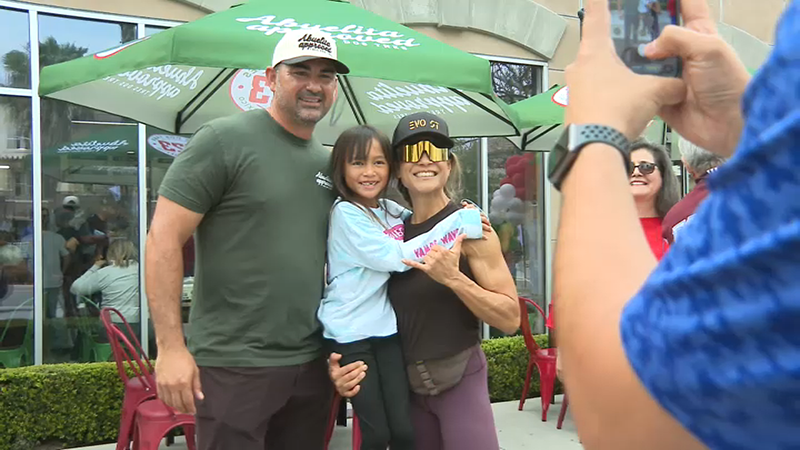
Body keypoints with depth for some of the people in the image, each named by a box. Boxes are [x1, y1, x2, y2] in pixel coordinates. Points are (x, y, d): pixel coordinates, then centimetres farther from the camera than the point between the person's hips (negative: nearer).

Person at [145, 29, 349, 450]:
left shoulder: (328, 162, 11)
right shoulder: (224, 139, -8)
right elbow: (163, 238, -11)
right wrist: (170, 347, -16)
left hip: (312, 364, 6)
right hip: (233, 365, -6)